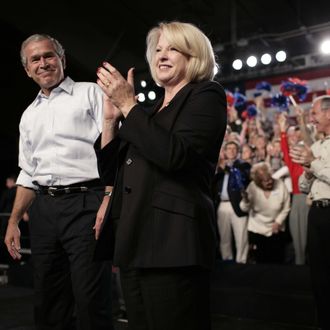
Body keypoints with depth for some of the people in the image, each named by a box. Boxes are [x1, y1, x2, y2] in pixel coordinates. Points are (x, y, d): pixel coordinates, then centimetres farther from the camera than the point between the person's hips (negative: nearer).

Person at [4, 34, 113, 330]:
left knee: (90, 302, -9)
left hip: (85, 203, -5)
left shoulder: (90, 93, 4)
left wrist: (108, 202, -18)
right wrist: (13, 221, 15)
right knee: (48, 304, 10)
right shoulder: (29, 115, 21)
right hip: (43, 208, 6)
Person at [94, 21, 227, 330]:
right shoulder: (150, 110, 21)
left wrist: (128, 105, -9)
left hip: (171, 243, -7)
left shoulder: (207, 95, 1)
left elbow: (174, 155, -17)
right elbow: (109, 173, 16)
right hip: (133, 242, 8)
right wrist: (112, 117, 5)